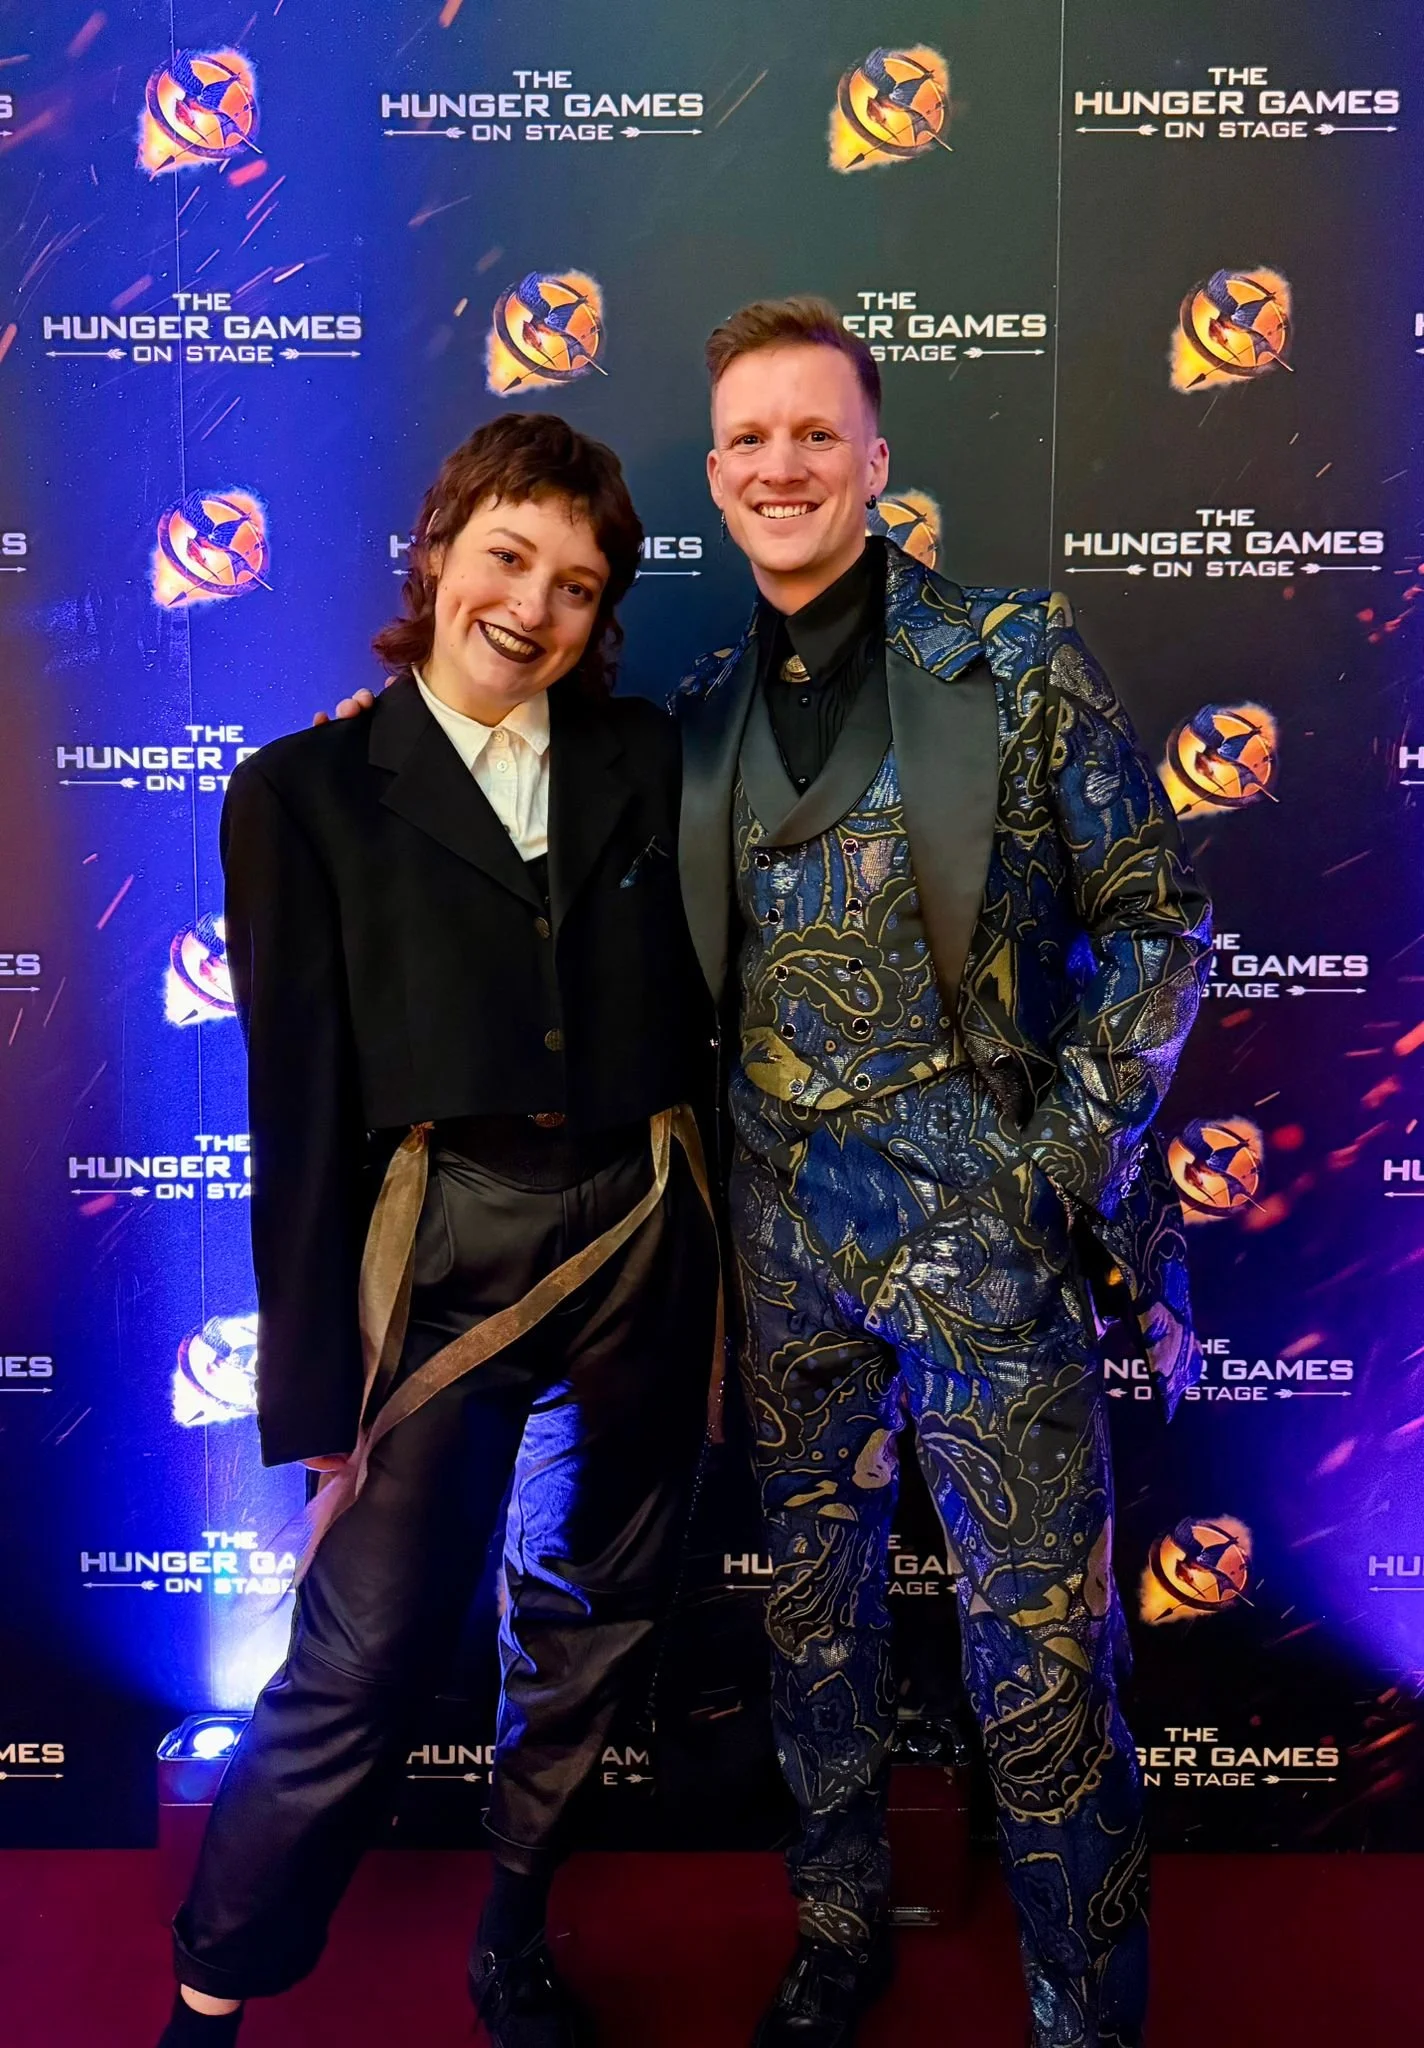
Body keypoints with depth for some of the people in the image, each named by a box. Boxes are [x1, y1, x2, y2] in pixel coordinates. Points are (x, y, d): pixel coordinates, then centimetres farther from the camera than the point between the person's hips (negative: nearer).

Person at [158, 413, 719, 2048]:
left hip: (641, 1243, 4)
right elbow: (298, 1104, -3)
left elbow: (693, 1007, 10)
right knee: (363, 1654, 0)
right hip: (443, 1257, -3)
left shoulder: (642, 760, 9)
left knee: (590, 1631, 16)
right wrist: (315, 1391, -4)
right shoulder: (309, 792, 0)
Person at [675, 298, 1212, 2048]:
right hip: (787, 1229, 5)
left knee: (1042, 1661, 3)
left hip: (988, 1225, -4)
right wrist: (725, 1159, 6)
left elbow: (1156, 921, -3)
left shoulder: (1016, 660, -4)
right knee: (813, 1606, 19)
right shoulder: (711, 711, 8)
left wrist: (1069, 1158, -10)